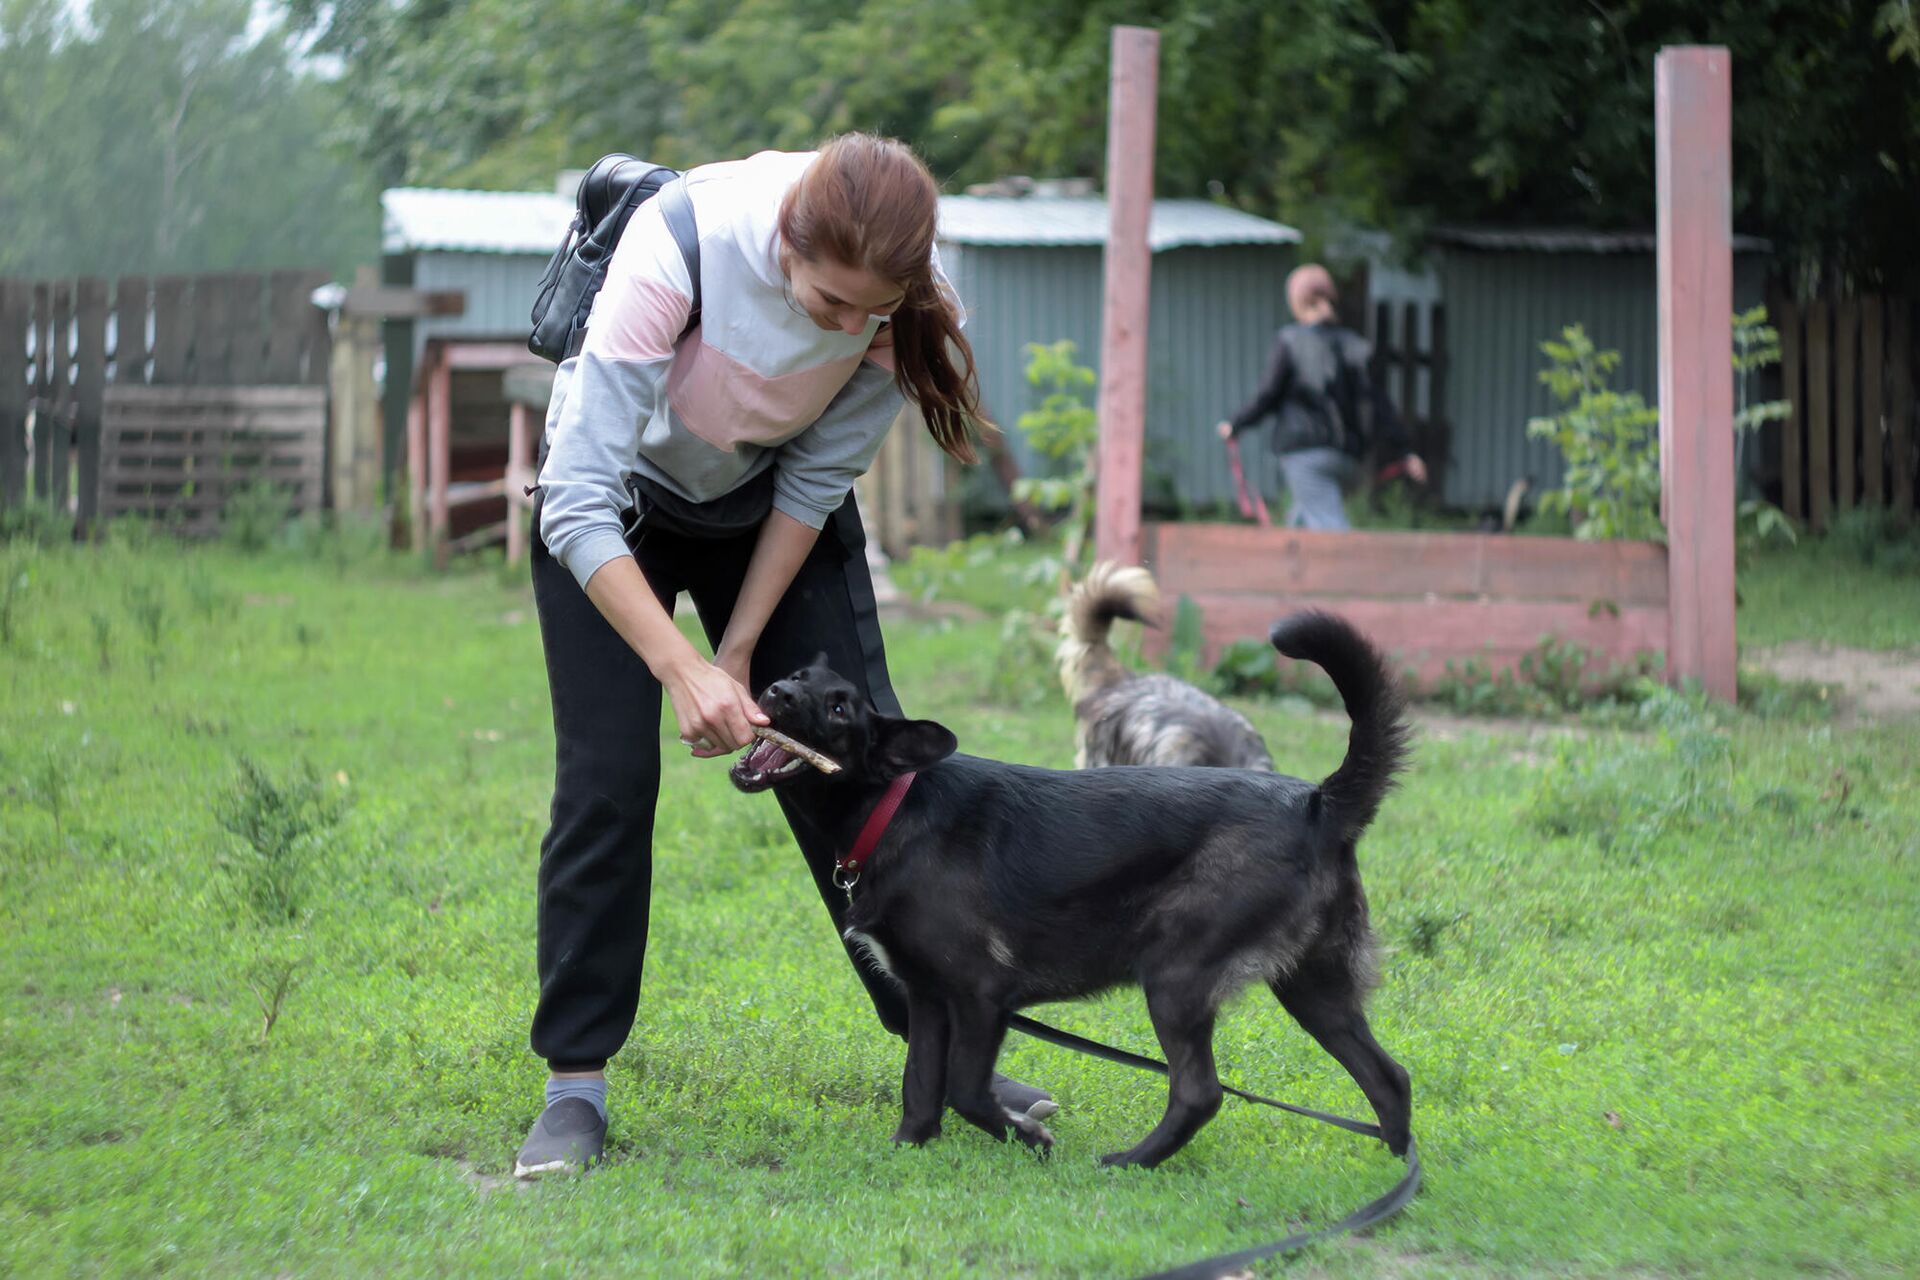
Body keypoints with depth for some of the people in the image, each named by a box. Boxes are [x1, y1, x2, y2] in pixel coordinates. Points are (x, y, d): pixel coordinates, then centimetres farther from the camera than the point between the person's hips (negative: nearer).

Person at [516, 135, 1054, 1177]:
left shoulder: (900, 297, -28)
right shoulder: (676, 251, -40)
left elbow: (818, 483, -13)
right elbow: (580, 503, -37)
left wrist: (740, 652, -13)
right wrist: (683, 671, -41)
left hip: (770, 500, 3)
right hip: (617, 508, -3)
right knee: (606, 777, -12)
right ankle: (575, 1083, -3)